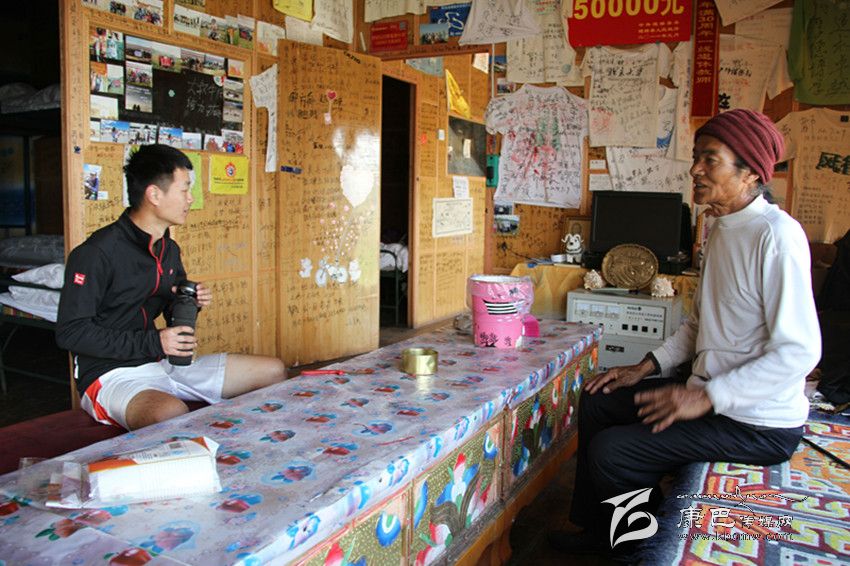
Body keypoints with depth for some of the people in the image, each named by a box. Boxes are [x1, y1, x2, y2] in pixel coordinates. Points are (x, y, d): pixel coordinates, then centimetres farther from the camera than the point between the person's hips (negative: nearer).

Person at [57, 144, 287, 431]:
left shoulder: (169, 249, 10)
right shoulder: (96, 253, -16)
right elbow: (70, 332, -18)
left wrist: (192, 301, -1)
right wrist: (153, 342, -21)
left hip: (165, 363, 8)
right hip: (112, 373, -7)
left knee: (274, 370, 3)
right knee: (172, 412, -42)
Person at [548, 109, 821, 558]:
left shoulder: (777, 235, -22)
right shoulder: (721, 230, 10)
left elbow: (800, 351, -25)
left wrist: (706, 397, -26)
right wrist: (645, 367, 9)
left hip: (759, 423, -10)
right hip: (711, 394, 10)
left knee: (611, 451, -19)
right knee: (597, 401, 11)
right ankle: (598, 530, 25)